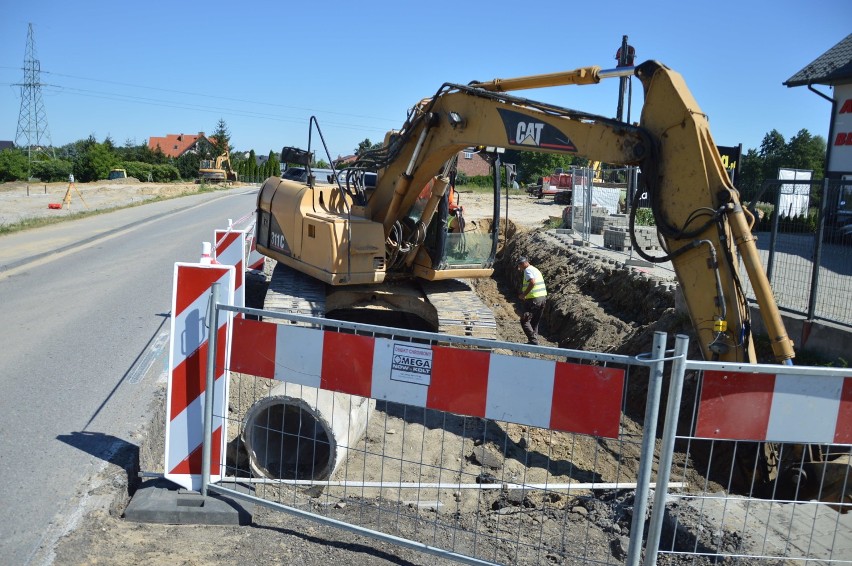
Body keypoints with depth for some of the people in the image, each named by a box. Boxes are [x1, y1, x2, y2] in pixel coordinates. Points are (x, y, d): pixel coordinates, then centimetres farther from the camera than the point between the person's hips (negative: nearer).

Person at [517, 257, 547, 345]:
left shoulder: (528, 270, -9)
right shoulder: (535, 270, 21)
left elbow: (532, 282, -24)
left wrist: (524, 294, -17)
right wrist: (525, 294, 19)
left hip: (534, 299, -9)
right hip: (543, 297, 9)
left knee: (524, 321, -5)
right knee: (535, 322, 17)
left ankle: (533, 340, -11)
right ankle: (534, 340, 18)